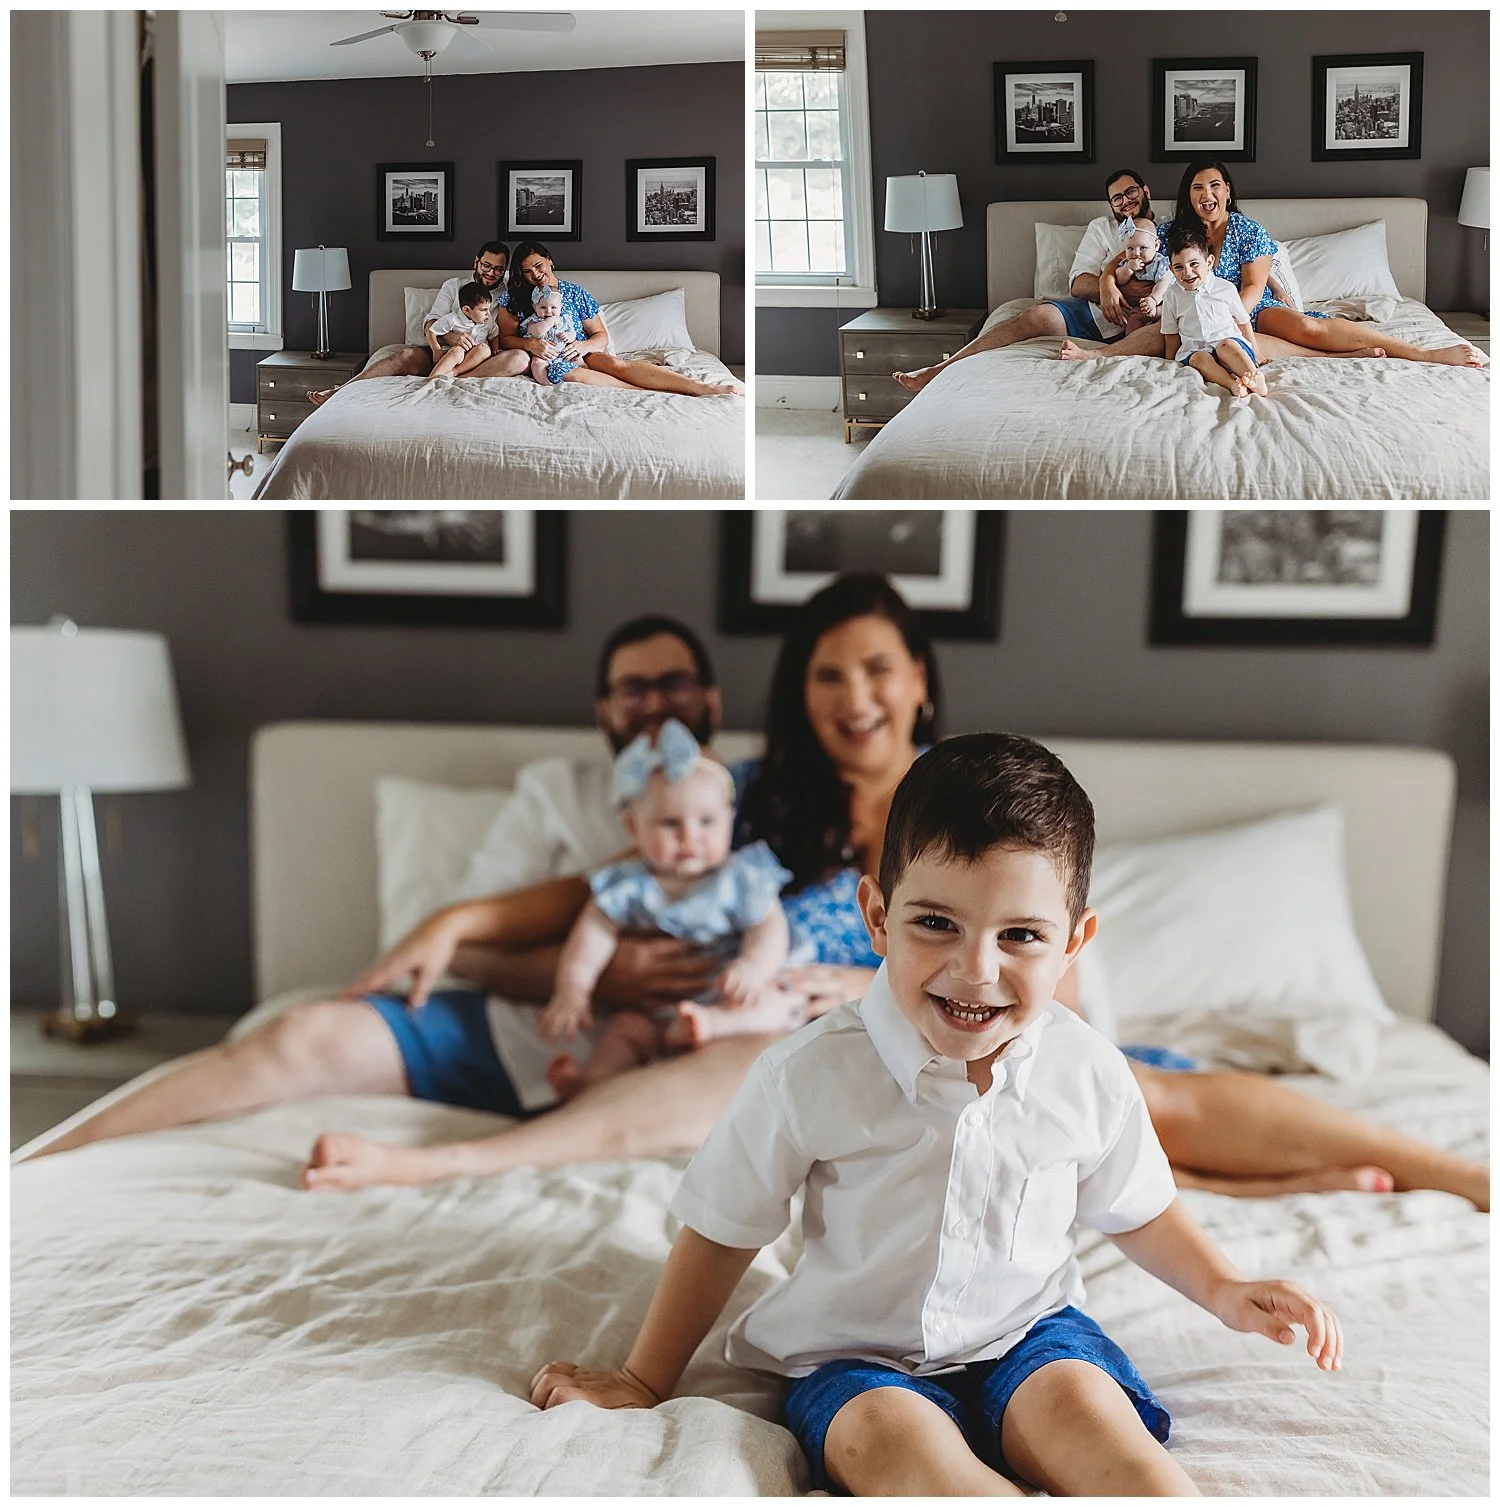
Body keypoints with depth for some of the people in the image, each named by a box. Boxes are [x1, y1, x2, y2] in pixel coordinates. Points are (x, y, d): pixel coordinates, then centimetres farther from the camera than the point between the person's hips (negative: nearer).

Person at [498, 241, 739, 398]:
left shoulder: (576, 293, 10)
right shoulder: (515, 300, 8)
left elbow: (601, 336, 8)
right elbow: (506, 338, 2)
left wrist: (585, 346, -15)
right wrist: (530, 344, -19)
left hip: (581, 354, 1)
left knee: (613, 363, -32)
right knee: (571, 374, -38)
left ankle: (700, 387, -49)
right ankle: (654, 392, -44)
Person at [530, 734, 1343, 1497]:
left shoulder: (1086, 1073, -8)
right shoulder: (812, 1074, -15)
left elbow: (1137, 1209, 14)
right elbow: (721, 1233, -2)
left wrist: (1224, 1290, 1)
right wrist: (644, 1381, 4)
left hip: (1026, 1332, 2)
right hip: (859, 1358, -1)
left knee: (1079, 1403, -28)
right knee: (893, 1434, -31)